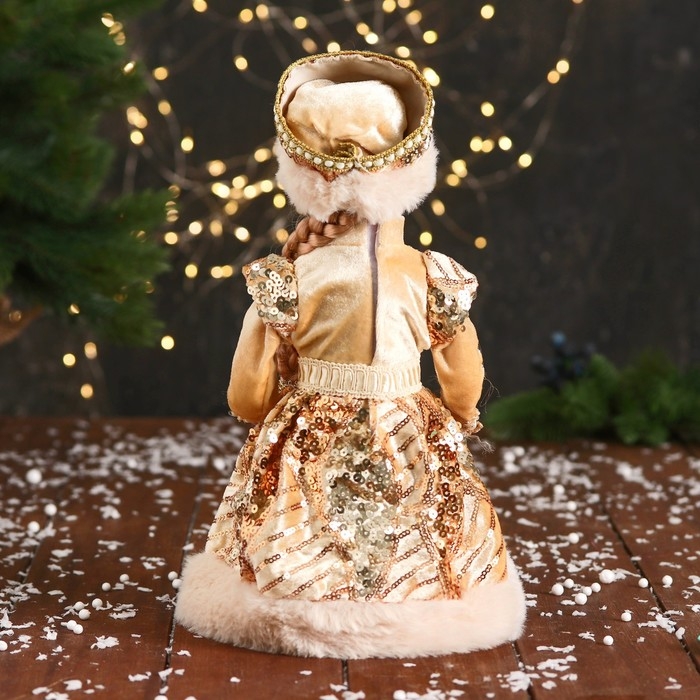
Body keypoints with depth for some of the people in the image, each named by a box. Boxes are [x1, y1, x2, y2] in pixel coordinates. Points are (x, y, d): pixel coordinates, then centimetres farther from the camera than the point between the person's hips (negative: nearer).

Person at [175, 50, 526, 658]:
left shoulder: (288, 280, -14)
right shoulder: (432, 276, -11)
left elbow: (248, 397, -6)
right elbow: (465, 388, 0)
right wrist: (455, 422, 24)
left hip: (310, 456, -1)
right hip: (412, 449, 1)